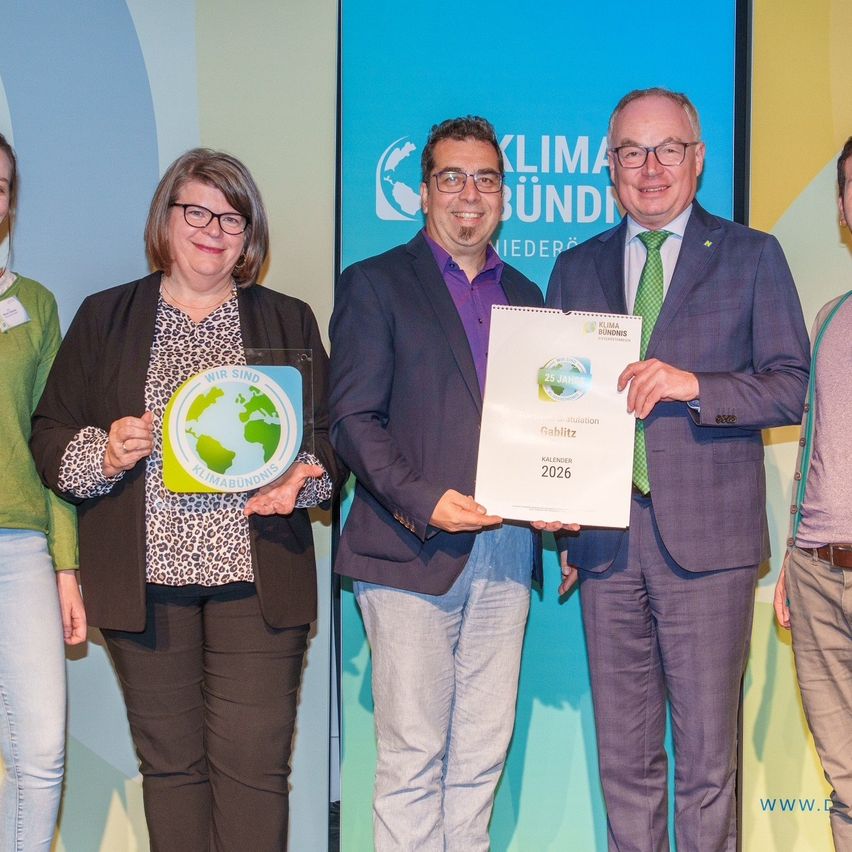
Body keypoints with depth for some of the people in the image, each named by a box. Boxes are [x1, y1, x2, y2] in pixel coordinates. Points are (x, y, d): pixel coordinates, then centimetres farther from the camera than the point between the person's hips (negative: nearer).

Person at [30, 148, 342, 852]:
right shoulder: (104, 318, 11)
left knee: (254, 762, -3)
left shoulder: (289, 321, 13)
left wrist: (303, 477, -10)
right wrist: (105, 454, -11)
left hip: (256, 575, 0)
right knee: (169, 762, 6)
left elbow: (330, 435, 11)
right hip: (145, 575, 1)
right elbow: (50, 436, 9)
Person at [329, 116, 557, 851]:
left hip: (506, 548, 5)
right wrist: (422, 503, -16)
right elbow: (352, 418, -5)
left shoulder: (525, 296, 18)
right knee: (412, 754, -1)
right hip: (413, 552, -5)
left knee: (483, 751, 10)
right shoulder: (375, 284, 3)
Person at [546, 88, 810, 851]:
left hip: (706, 540, -3)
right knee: (624, 756, 10)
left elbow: (791, 389, -1)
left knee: (707, 758, 0)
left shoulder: (752, 257, 5)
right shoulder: (577, 268, 14)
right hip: (605, 539, 3)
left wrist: (693, 384, -17)